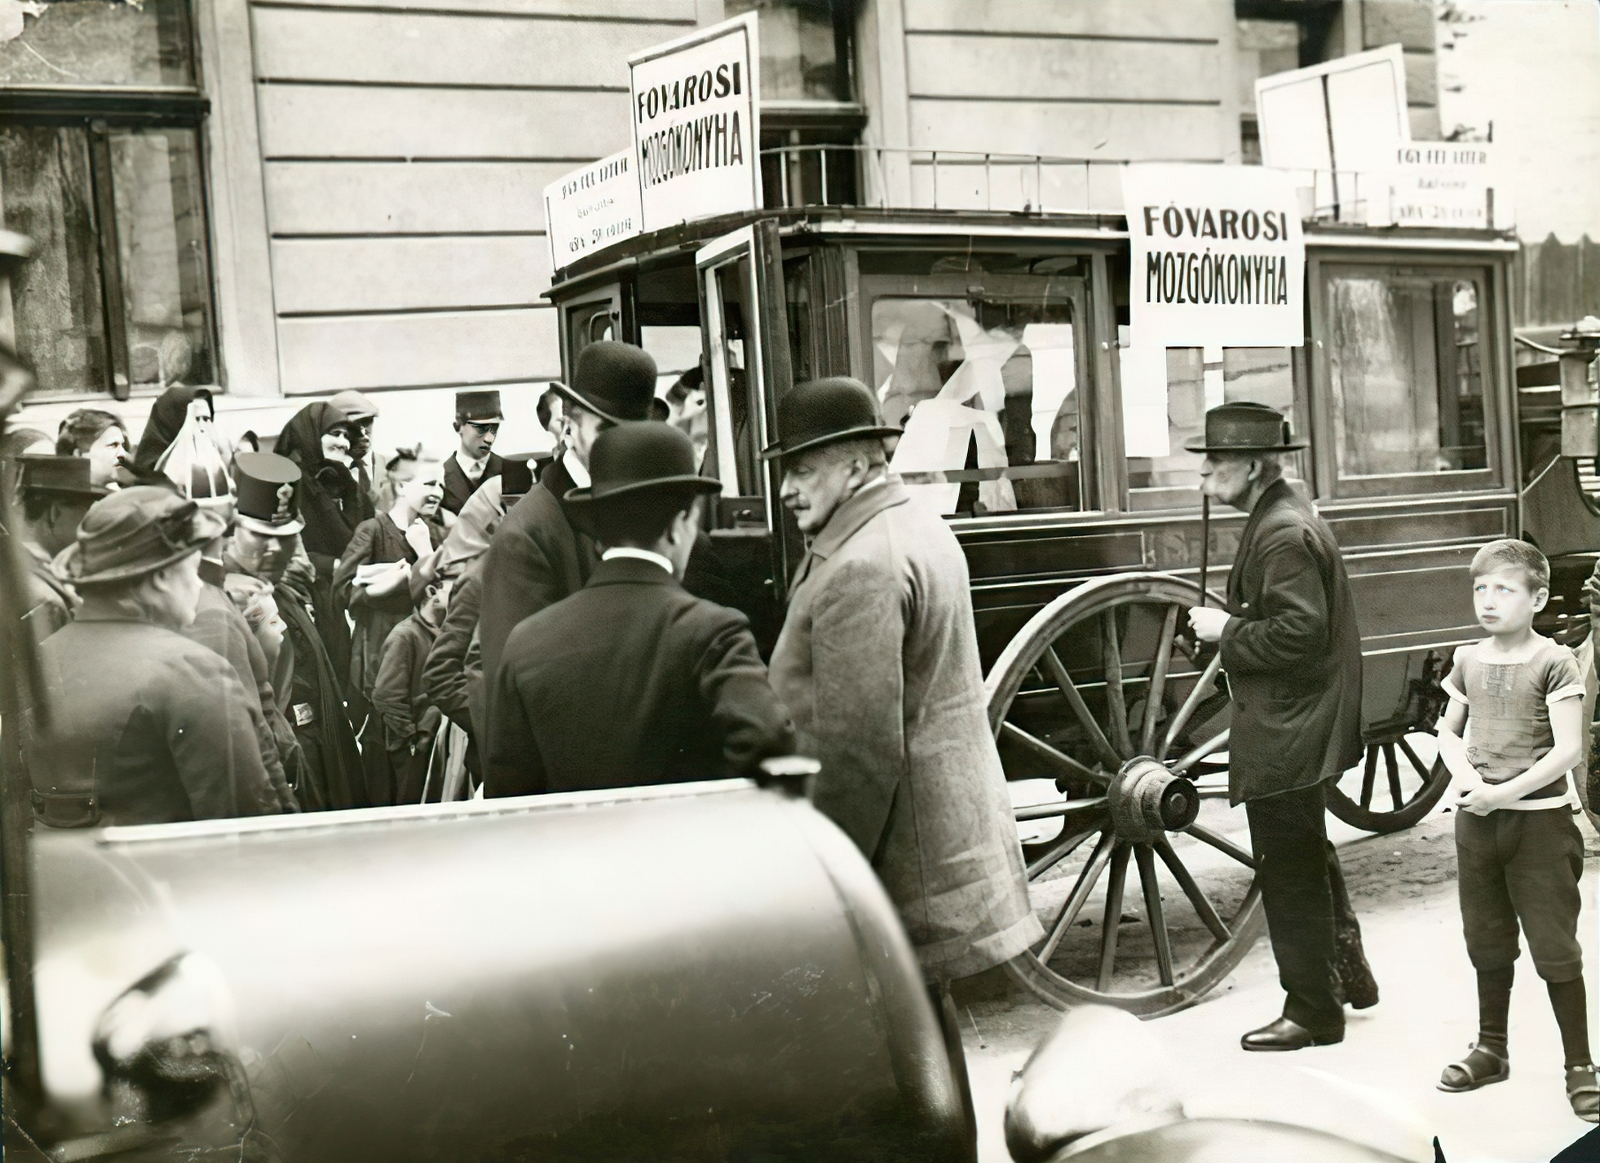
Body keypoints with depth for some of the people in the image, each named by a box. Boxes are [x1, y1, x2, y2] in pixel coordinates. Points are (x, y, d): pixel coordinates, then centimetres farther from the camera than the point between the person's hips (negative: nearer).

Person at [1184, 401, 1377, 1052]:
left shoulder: (1283, 535, -21)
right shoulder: (1285, 520, 13)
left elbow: (1300, 630, -28)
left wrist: (1227, 631, -17)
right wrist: (1229, 624, 8)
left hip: (1285, 737, -11)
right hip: (1299, 726, 11)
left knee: (1290, 873, 0)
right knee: (1310, 860, 24)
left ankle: (1313, 1011, 12)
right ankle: (1348, 973, 37)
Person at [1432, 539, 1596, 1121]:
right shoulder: (1468, 660, 6)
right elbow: (1449, 730, 15)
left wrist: (1506, 792, -22)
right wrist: (1461, 769, -6)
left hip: (1539, 820, -5)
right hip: (1477, 819, 6)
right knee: (1487, 943, 17)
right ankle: (1491, 1049, 31)